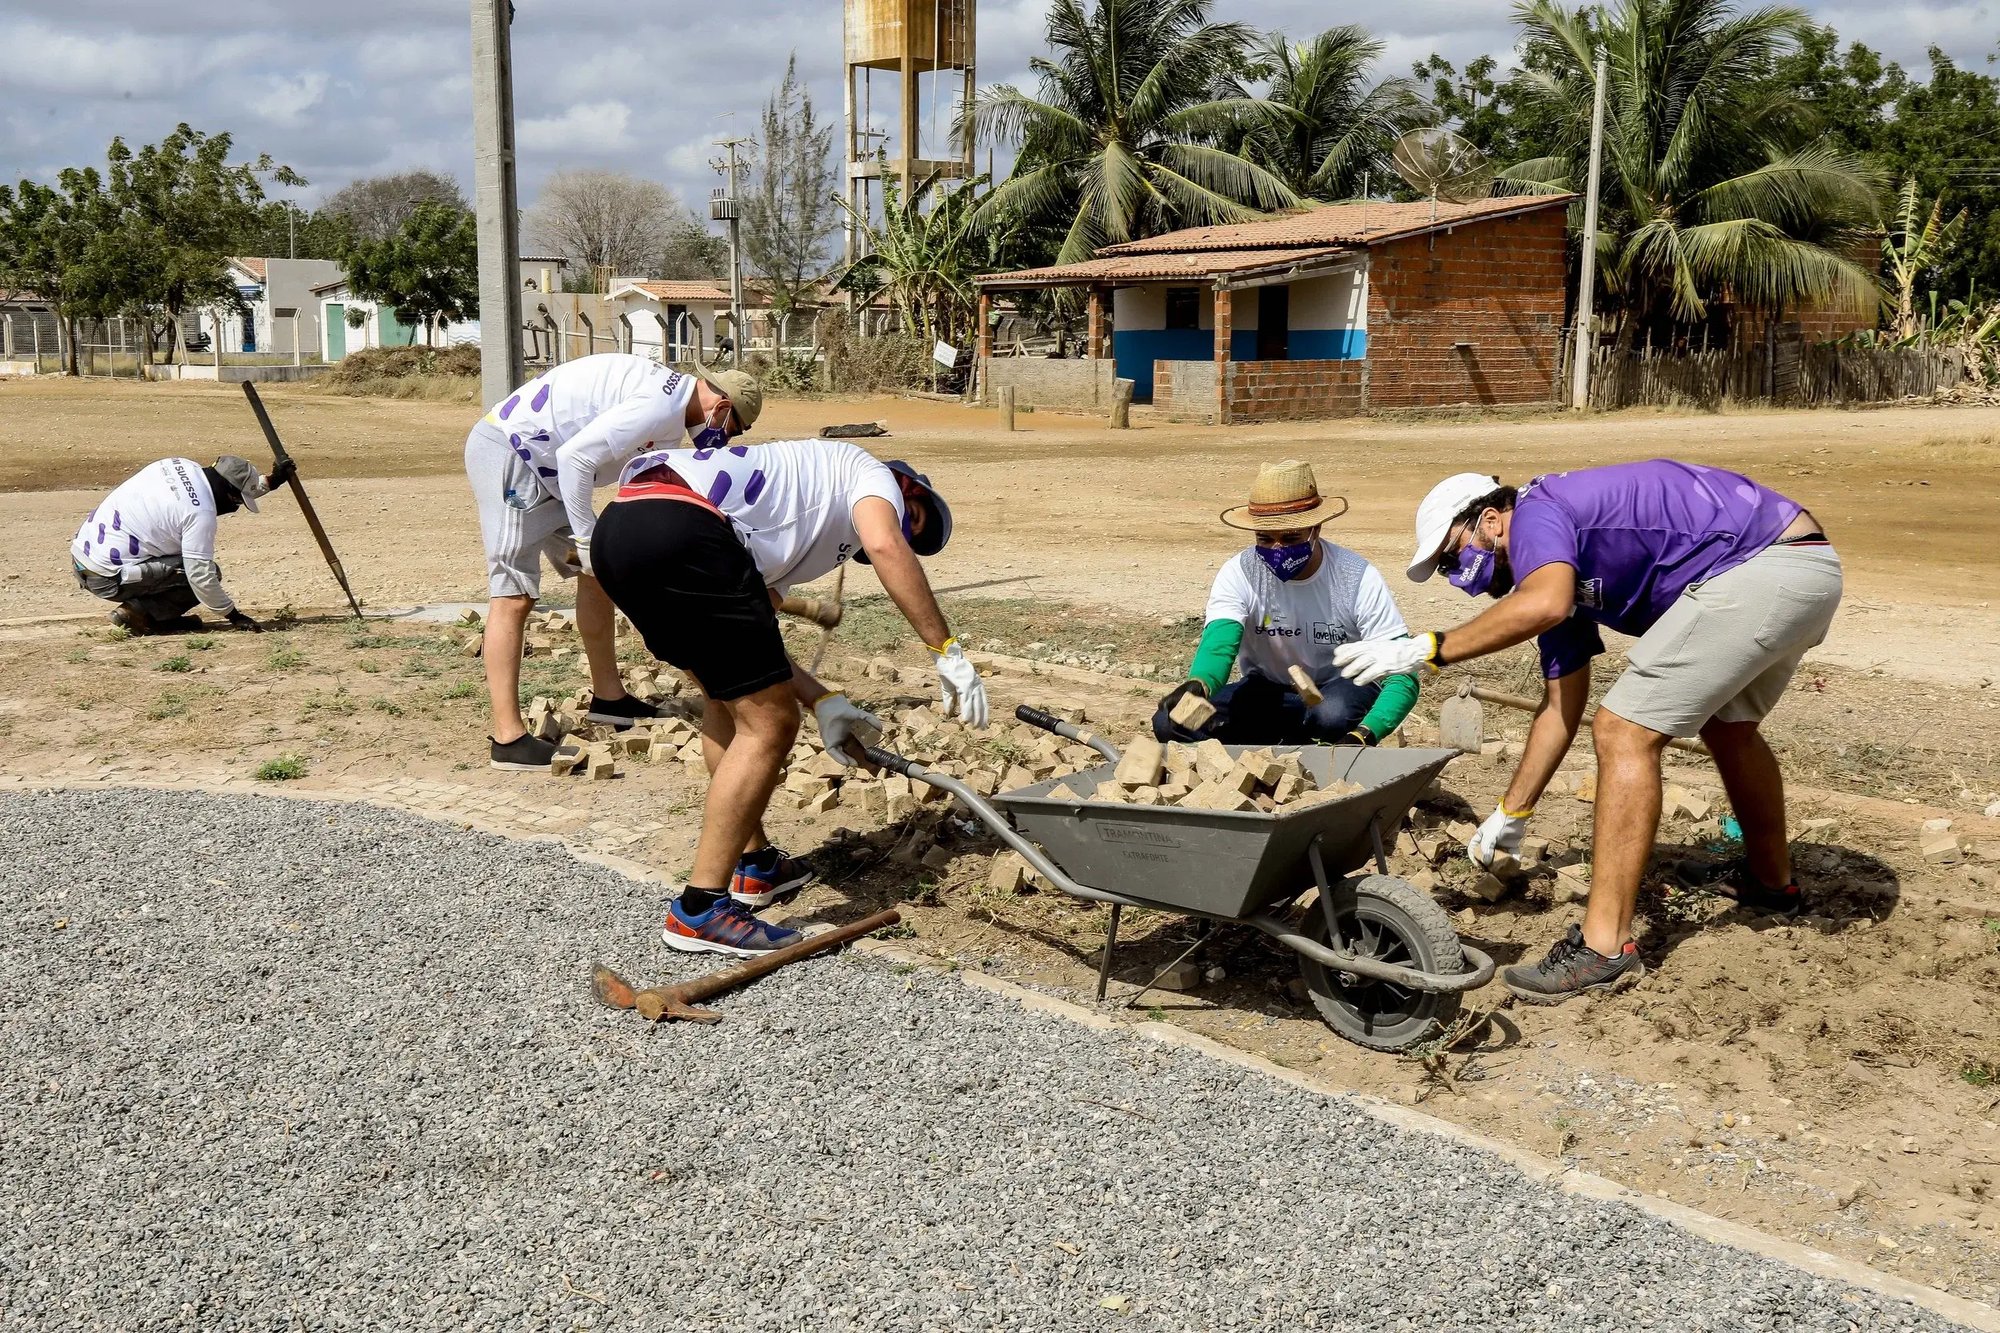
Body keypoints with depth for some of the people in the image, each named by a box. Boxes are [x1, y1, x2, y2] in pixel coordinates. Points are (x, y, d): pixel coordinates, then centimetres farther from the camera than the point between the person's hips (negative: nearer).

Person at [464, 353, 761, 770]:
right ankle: (508, 738, -13)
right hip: (506, 452, -11)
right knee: (514, 594, -13)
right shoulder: (661, 407, -19)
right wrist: (587, 539, -18)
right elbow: (576, 456, -26)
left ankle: (608, 697, 24)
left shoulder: (666, 393, 14)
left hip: (537, 461, 11)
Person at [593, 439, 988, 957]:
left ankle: (754, 865, 36)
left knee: (730, 698, 27)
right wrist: (947, 651, -5)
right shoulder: (871, 473, 18)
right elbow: (885, 546, -6)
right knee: (769, 726, -1)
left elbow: (747, 642, 28)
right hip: (685, 531, -10)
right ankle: (699, 912, 3)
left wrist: (823, 702, 23)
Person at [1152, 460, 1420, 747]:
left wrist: (1363, 737, -43)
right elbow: (1218, 643, -32)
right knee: (1170, 722, -23)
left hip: (1343, 688, -2)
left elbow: (1402, 678, -23)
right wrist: (1198, 685, -58)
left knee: (1333, 714, -41)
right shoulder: (1239, 573, -16)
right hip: (1268, 690, 3)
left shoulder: (1359, 579, -21)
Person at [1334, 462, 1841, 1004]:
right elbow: (1561, 707, 23)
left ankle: (1606, 947, -10)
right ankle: (1771, 880, 51)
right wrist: (1509, 815, 27)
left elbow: (1545, 605, -31)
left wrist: (1426, 648, -25)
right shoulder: (1562, 568, 20)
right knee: (1726, 725, 32)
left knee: (1624, 733, -11)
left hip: (1761, 567, -11)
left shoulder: (1536, 515, -7)